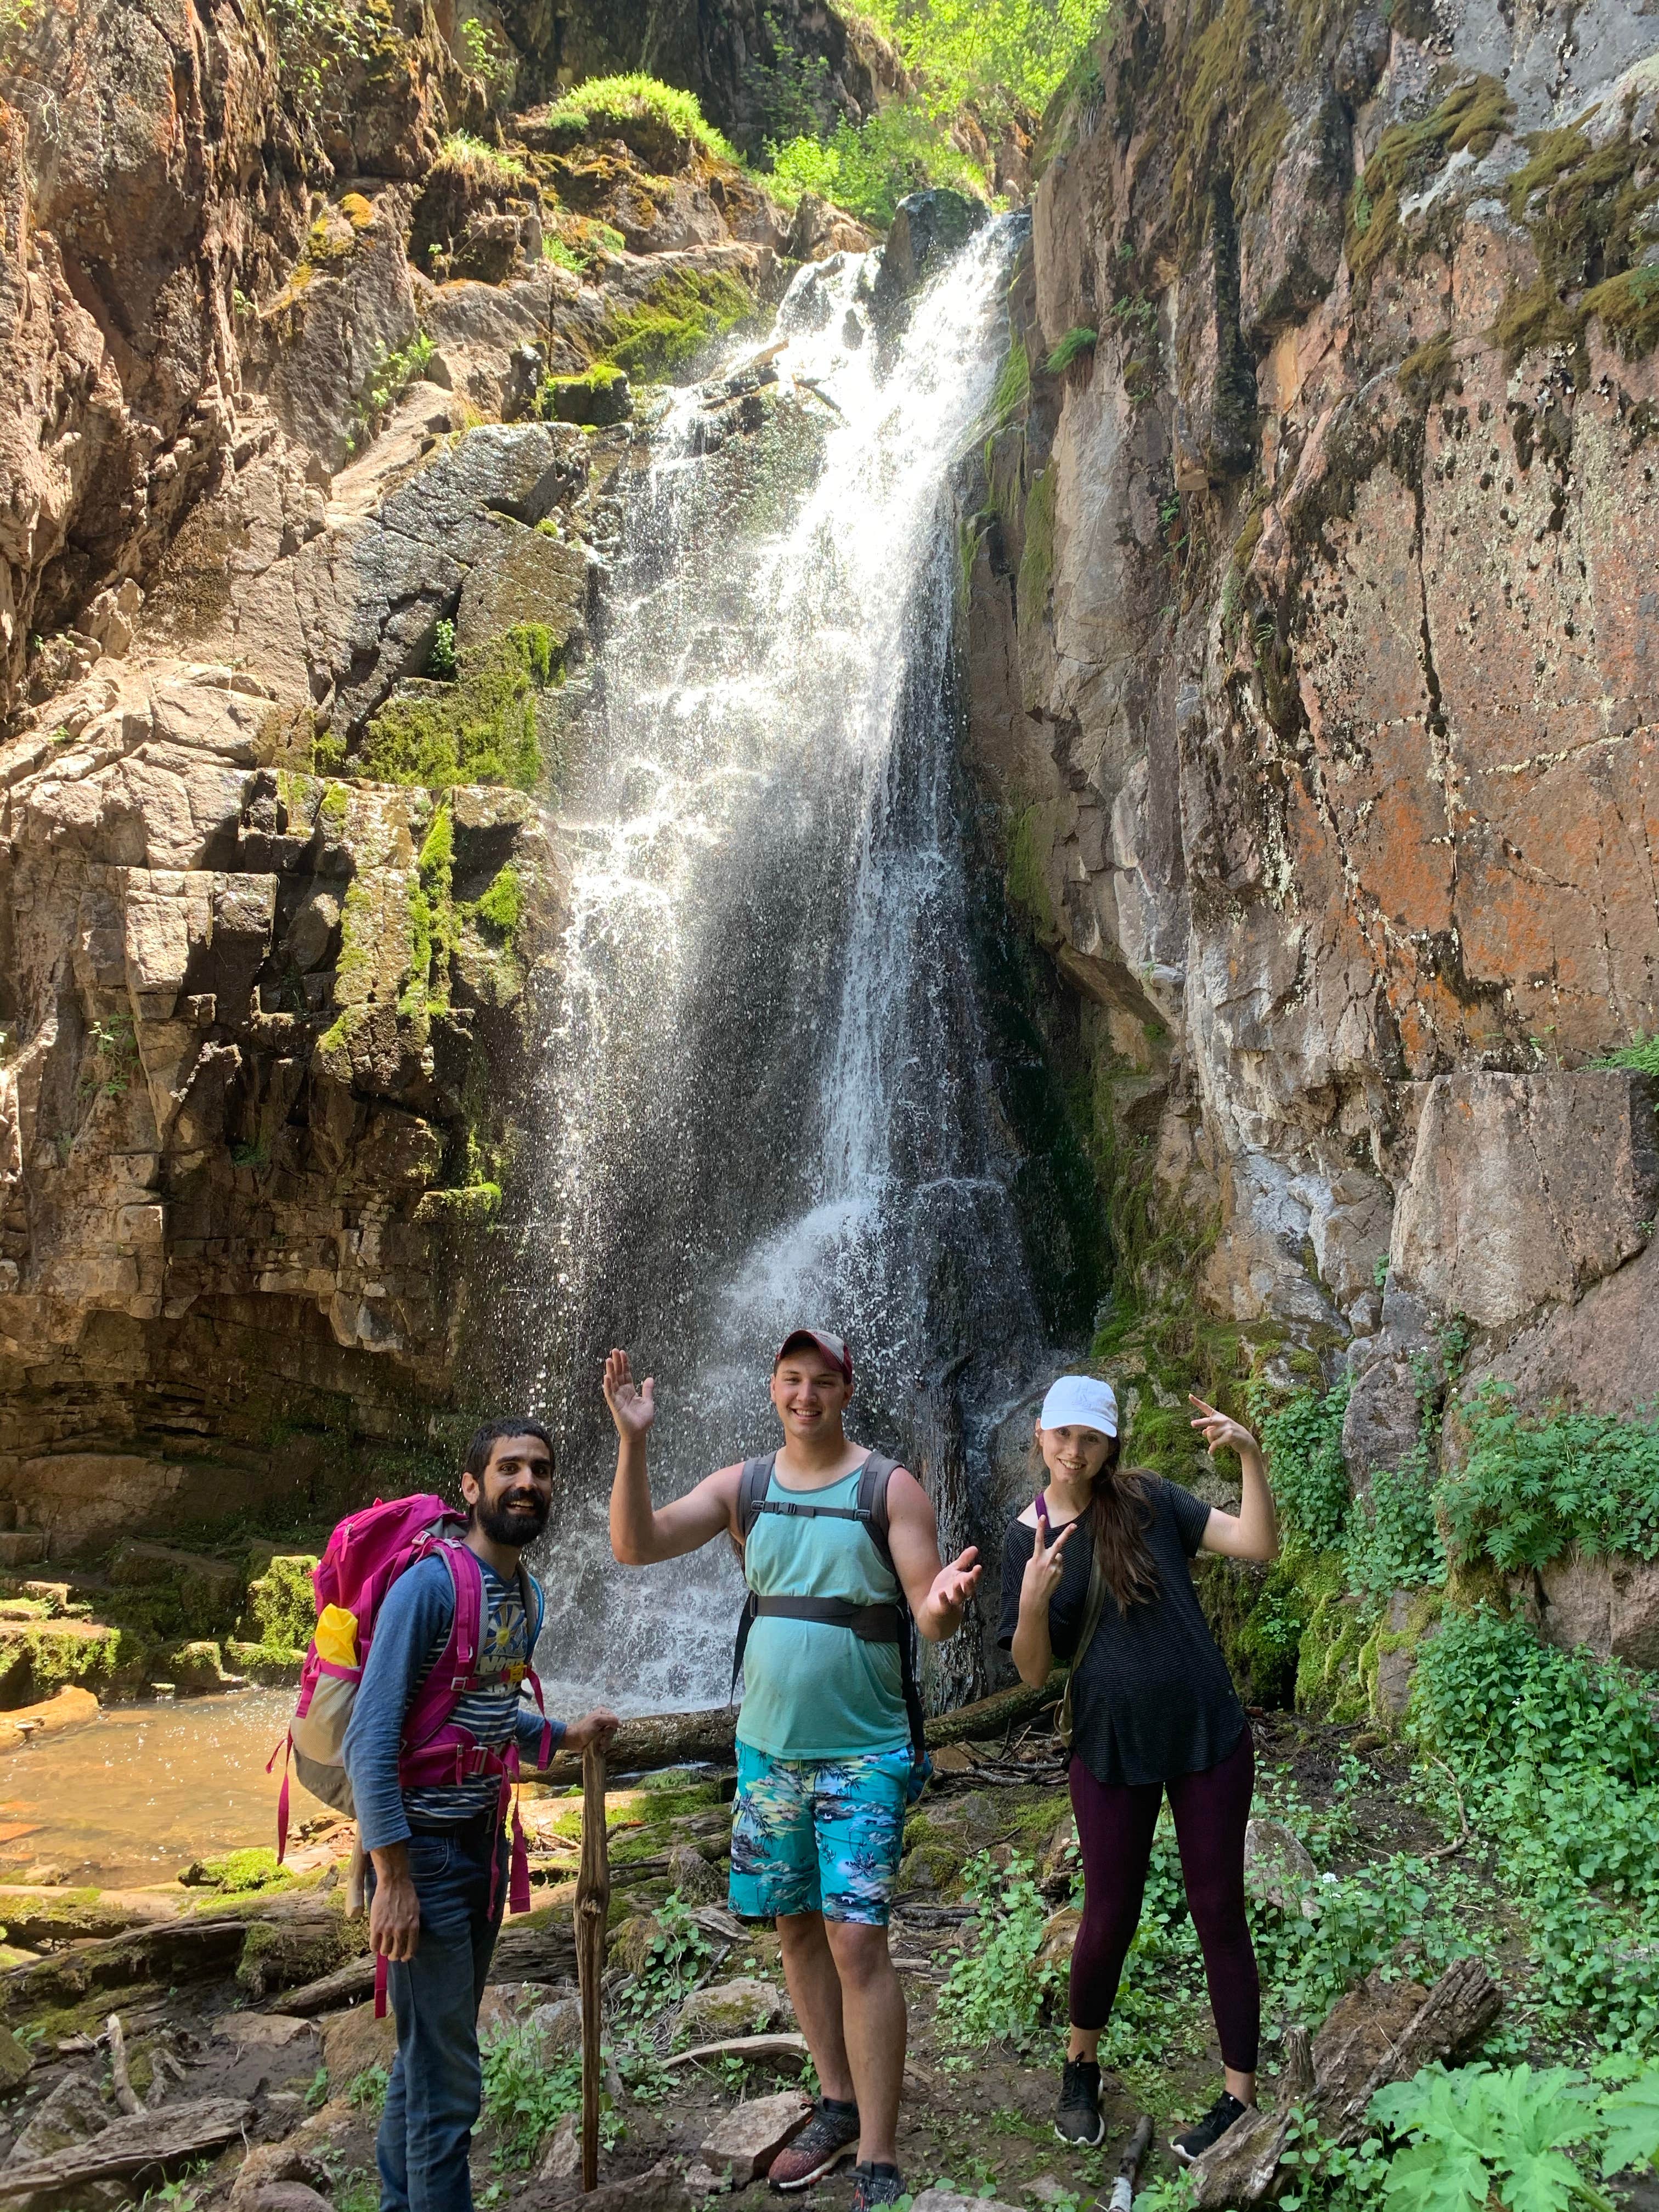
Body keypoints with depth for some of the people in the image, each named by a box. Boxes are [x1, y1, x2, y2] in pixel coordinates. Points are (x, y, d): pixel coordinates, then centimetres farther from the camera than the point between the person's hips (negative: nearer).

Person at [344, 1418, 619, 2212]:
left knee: (428, 2052, 21)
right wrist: (393, 1878, -20)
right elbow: (372, 1738, -20)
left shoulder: (527, 1596, 6)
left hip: (485, 1841, 8)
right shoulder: (430, 1584, -19)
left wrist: (566, 1735, 5)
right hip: (425, 1846, -8)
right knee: (447, 2077, -1)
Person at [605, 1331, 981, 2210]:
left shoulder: (889, 1488, -8)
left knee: (856, 1940, -7)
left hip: (863, 1753, -4)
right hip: (768, 1747, 4)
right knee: (796, 1929, 14)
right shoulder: (743, 1486, 1)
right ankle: (838, 2104, 33)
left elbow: (933, 1621, -12)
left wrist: (945, 1601, -37)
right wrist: (632, 1441, -23)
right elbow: (635, 1545, -9)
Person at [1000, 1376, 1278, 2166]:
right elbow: (1033, 1671, -5)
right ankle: (1081, 2064, 35)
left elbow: (1259, 1545, -12)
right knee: (1109, 1917, 9)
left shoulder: (1149, 1502, -6)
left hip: (1208, 1740, 0)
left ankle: (1240, 2095, 21)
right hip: (1111, 1749, 1)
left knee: (1218, 1910, 7)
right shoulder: (1027, 1540, -3)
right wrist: (1035, 1597, -25)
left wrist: (1250, 1454, -25)